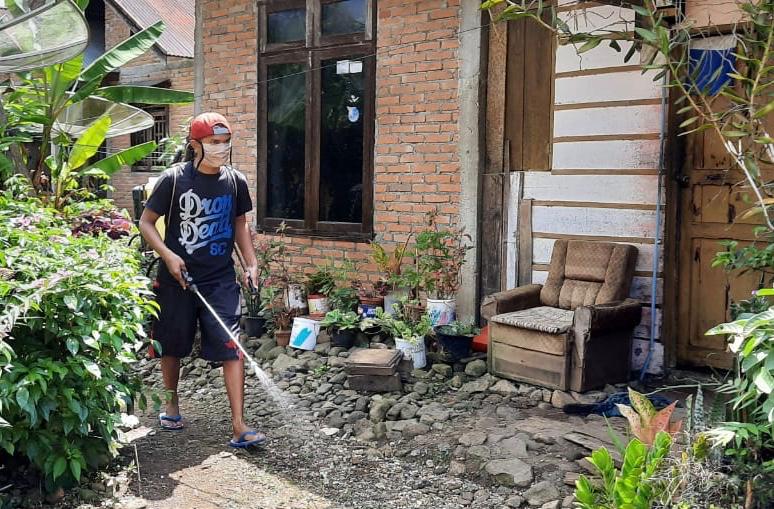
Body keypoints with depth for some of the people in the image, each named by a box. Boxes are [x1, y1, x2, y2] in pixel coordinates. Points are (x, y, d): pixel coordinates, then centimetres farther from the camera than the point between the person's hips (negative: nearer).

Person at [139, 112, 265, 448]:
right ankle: (172, 404, 40)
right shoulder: (175, 178, -9)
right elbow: (146, 223, -3)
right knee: (172, 347, 14)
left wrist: (251, 262, 5)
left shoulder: (236, 181, 1)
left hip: (221, 281, 2)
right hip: (177, 281, -1)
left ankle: (239, 426, -5)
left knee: (232, 349, -8)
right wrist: (168, 255, -17)